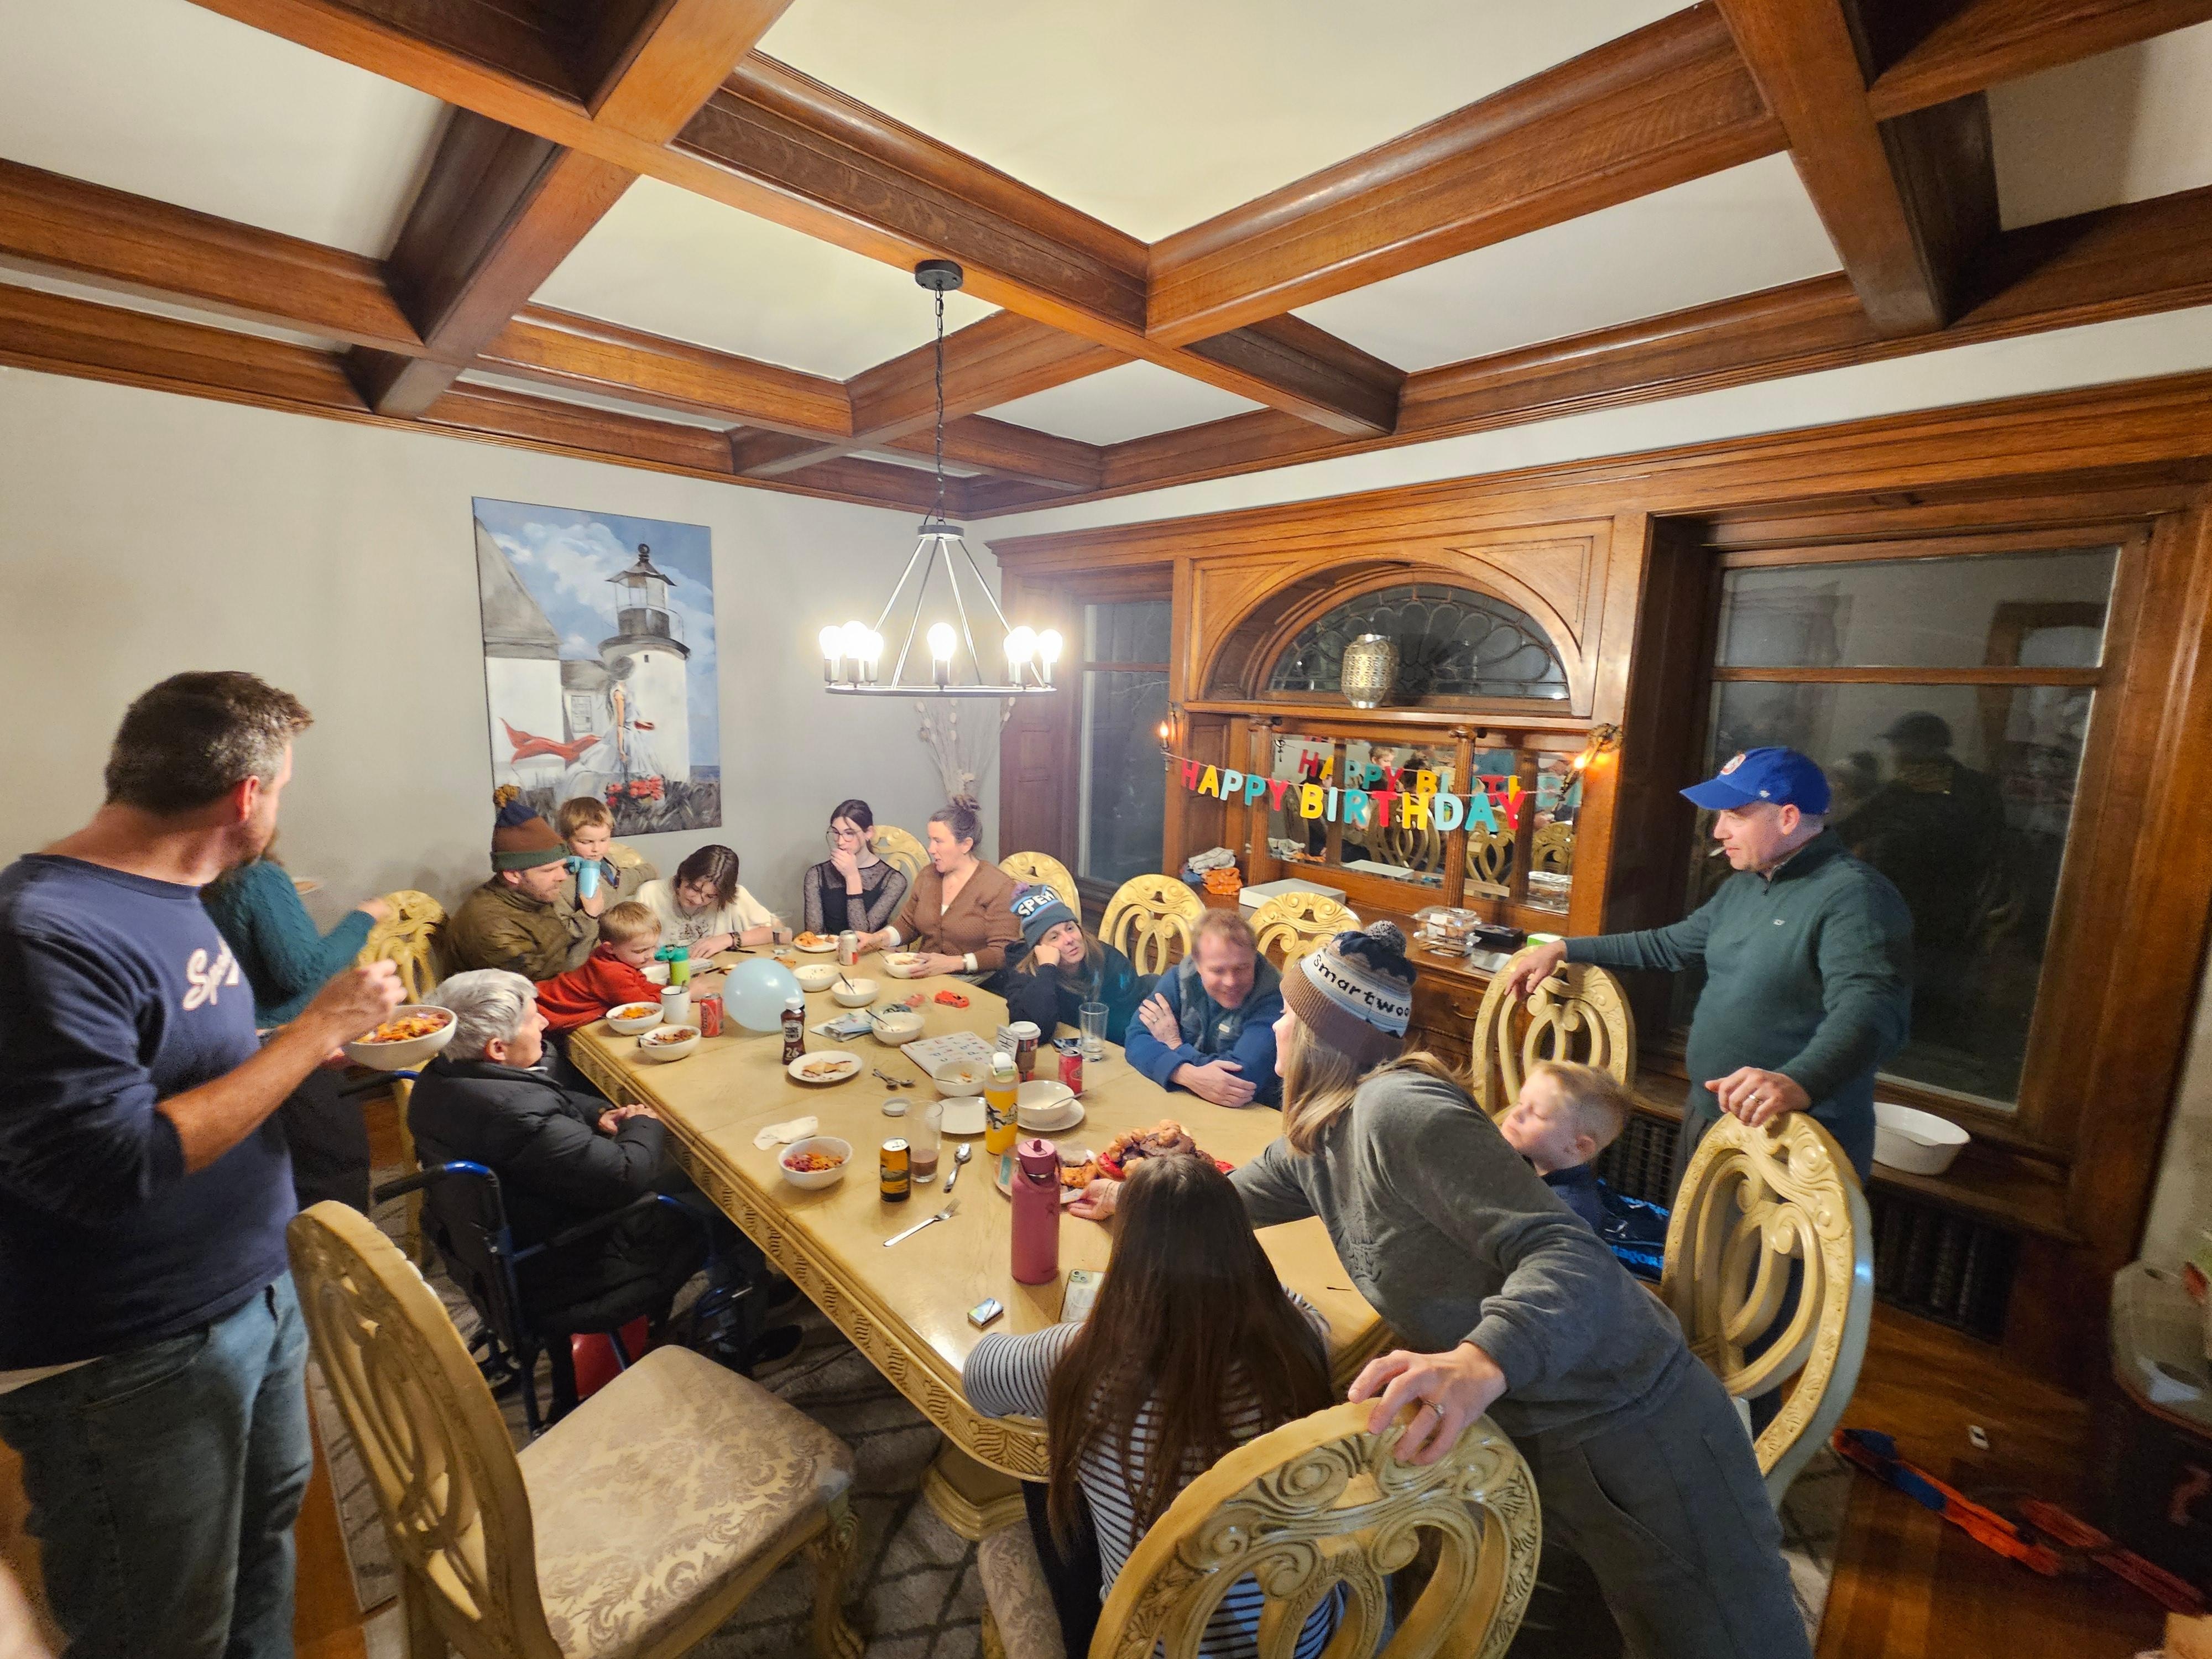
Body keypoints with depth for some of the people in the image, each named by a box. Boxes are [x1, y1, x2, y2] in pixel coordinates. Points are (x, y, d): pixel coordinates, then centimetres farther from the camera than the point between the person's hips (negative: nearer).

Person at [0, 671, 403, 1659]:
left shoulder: (166, 897, 4)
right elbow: (114, 1165, -27)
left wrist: (336, 1035, 1)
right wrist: (315, 1032, -23)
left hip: (257, 1297, 8)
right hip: (128, 1365, -8)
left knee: (269, 1536, 25)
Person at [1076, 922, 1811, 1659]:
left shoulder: (1397, 1109, -27)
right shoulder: (1319, 1135, 2)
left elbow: (1569, 1256, -33)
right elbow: (1241, 1195, 22)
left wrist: (1484, 1361, -50)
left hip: (1631, 1432, -8)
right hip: (1516, 1432, 8)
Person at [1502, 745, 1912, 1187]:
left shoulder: (1854, 896, -19)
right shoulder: (1743, 886, 10)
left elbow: (1869, 1011, -32)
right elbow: (1670, 945, 19)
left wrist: (1799, 1083, -50)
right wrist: (1564, 949, 11)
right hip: (1704, 1117, 9)